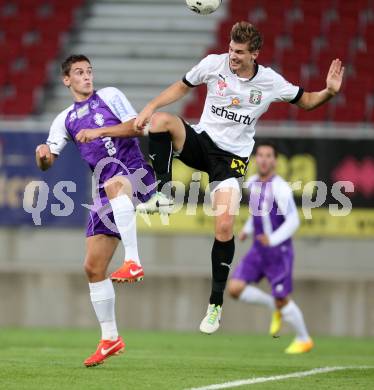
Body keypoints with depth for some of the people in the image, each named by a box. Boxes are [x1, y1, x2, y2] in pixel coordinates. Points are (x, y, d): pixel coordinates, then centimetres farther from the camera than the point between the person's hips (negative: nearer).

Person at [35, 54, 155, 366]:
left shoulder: (109, 96, 6)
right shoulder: (65, 120, 16)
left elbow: (135, 127, -5)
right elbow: (47, 163, 13)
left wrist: (99, 131, -16)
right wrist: (43, 154, -10)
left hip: (137, 175, -6)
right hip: (109, 192, 6)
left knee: (115, 183, -44)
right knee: (93, 267, 1)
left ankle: (134, 262, -44)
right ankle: (110, 338, 12)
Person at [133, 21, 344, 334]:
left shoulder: (270, 82, -6)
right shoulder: (214, 64, -6)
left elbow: (306, 101, 8)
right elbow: (182, 87, 10)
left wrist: (329, 92, -12)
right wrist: (151, 107, -3)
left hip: (233, 157, -1)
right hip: (201, 142, 1)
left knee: (224, 229, -16)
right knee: (160, 121, -30)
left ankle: (216, 303, -2)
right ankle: (164, 194, -23)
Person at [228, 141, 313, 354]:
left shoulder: (280, 188, -18)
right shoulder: (252, 183, 5)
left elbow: (293, 221, -20)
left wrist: (273, 239, -30)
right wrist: (247, 230, 10)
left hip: (279, 251, -7)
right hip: (258, 249, 7)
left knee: (281, 300, 0)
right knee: (235, 288, -7)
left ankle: (304, 340, 22)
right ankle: (275, 308, 16)